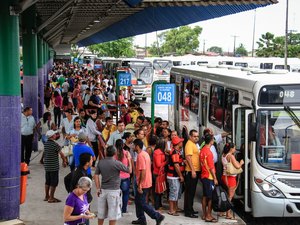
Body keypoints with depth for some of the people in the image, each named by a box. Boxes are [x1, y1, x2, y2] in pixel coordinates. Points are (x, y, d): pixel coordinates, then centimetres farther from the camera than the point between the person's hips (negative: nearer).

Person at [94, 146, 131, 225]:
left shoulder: (100, 162, 0)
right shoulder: (116, 163, -13)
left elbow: (96, 176, 1)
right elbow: (129, 170, -3)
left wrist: (98, 188, 5)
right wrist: (129, 159, 9)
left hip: (103, 190, 5)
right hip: (113, 191, -5)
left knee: (101, 213, 14)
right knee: (113, 214, 4)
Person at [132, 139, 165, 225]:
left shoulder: (140, 156, -20)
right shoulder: (145, 154, 10)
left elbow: (143, 171, -26)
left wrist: (140, 185, -24)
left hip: (143, 184, -10)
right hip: (146, 182, 10)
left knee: (142, 203, -3)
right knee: (138, 201, 18)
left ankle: (158, 216, -4)